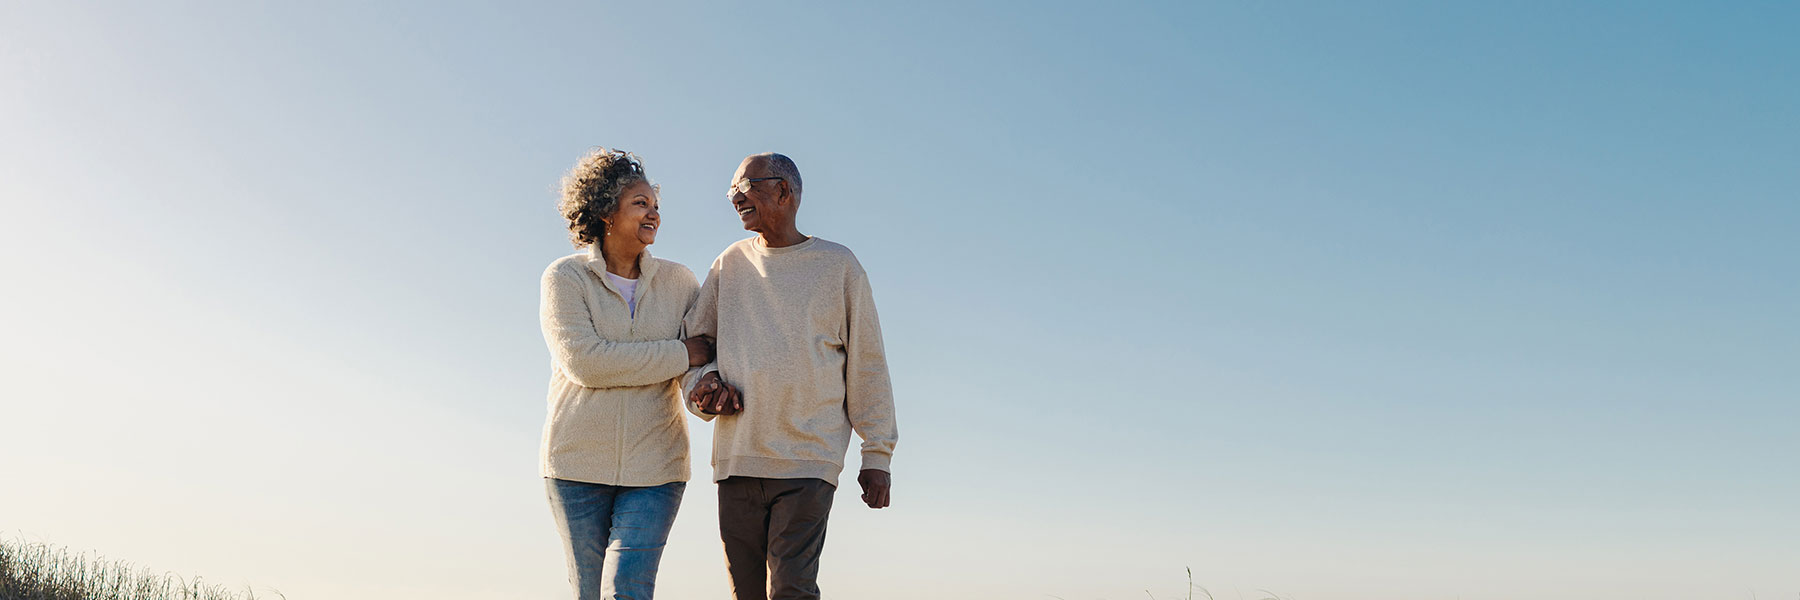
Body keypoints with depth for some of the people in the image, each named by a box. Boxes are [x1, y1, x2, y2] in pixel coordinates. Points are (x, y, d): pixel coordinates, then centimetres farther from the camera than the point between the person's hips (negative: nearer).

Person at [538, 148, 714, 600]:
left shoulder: (676, 281, 6)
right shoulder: (565, 278, -3)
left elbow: (710, 349, 5)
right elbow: (585, 362, -16)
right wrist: (680, 355, -14)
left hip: (654, 466, 1)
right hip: (578, 464, -1)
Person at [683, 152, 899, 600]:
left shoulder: (837, 265, 5)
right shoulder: (730, 264, 14)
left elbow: (867, 366, 6)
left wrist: (877, 454, 3)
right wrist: (704, 382, -4)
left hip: (809, 460, -4)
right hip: (736, 458, 4)